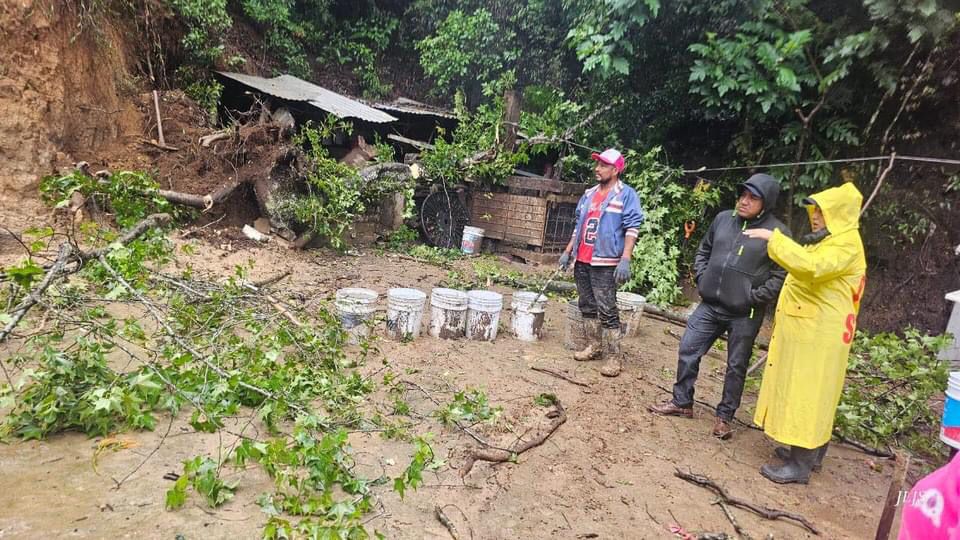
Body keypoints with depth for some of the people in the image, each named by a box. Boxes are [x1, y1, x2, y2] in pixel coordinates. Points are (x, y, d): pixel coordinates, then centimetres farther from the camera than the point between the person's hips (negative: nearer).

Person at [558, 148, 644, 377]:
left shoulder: (626, 195, -5)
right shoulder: (589, 194, 15)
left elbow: (632, 228, -12)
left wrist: (625, 260, -21)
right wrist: (568, 252, 17)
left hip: (605, 264, -7)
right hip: (582, 261, 7)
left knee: (607, 310, -6)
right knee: (587, 306, 12)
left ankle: (614, 357, 0)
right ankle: (594, 346, 24)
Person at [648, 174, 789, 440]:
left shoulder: (777, 233, -11)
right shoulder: (723, 218, 4)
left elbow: (780, 276, -10)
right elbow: (703, 251, 16)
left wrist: (753, 298, -14)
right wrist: (701, 279, 5)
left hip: (745, 315, -4)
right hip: (710, 306, 5)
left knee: (736, 366, 9)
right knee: (688, 350, 8)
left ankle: (725, 416, 26)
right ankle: (681, 402, 25)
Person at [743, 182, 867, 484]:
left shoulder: (846, 244, -16)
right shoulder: (827, 240, 18)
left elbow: (811, 266, -35)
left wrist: (773, 238, -32)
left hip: (819, 334, -10)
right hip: (805, 330, 10)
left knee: (807, 396, -7)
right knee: (800, 393, 17)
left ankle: (799, 466, -1)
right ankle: (809, 451, 29)